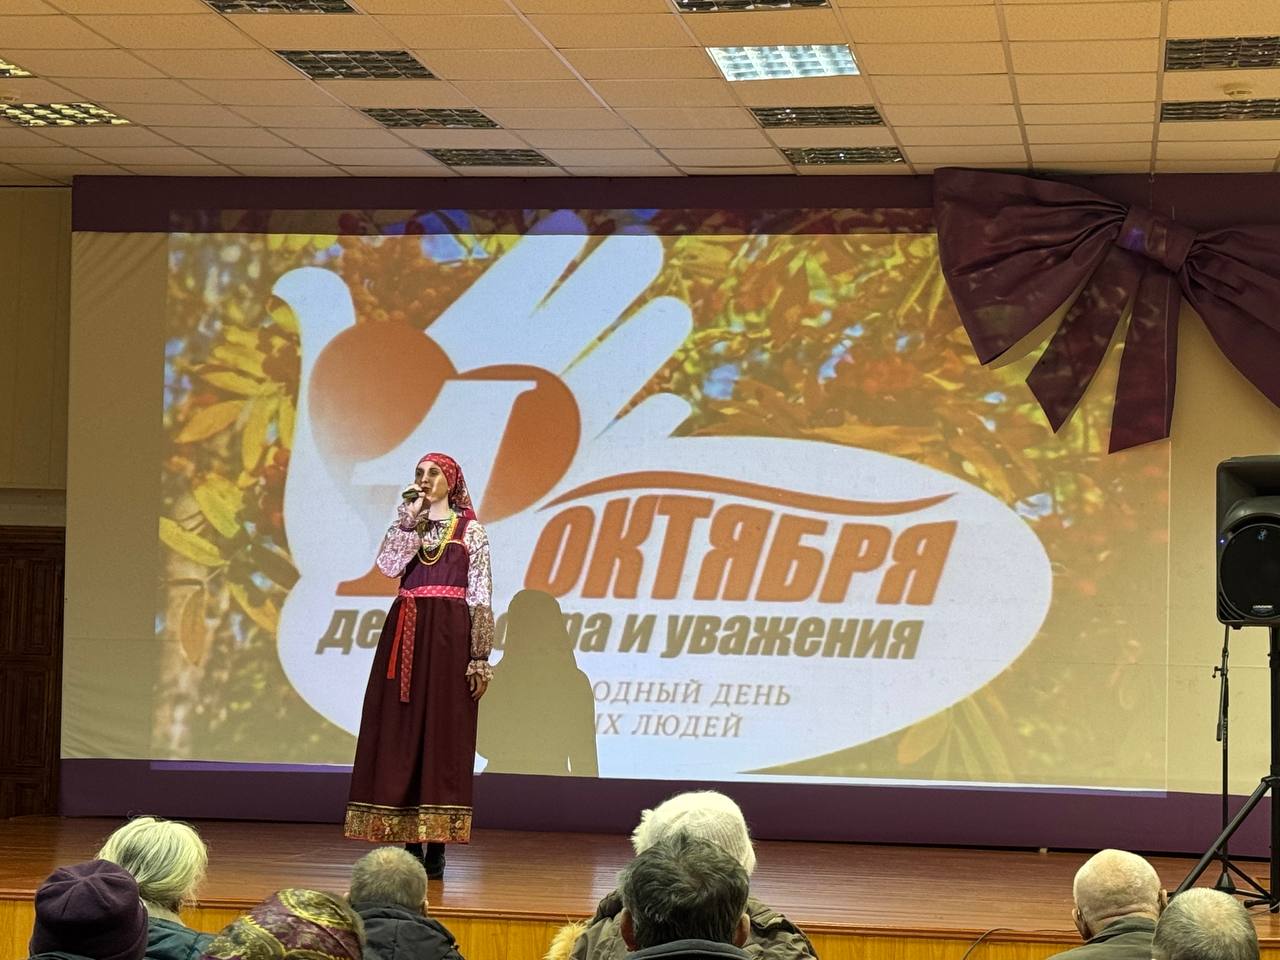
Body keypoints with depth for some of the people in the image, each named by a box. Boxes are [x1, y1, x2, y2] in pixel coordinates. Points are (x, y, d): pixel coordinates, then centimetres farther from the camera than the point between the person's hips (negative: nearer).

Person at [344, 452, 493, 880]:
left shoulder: (470, 531, 4)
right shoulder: (408, 525, 15)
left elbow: (481, 597, -1)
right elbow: (388, 564, -4)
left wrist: (480, 659, -7)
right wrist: (409, 518, -6)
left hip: (449, 636, -4)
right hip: (405, 635, 4)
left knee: (443, 731, -5)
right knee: (402, 733, 0)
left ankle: (436, 848, -2)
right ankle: (409, 843, 4)